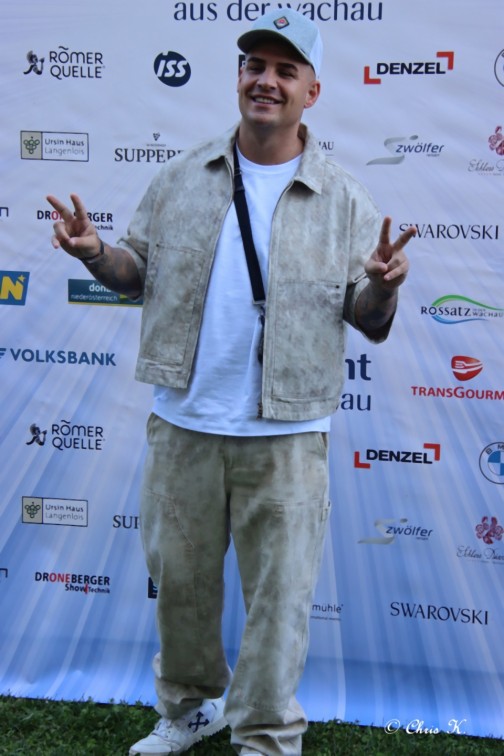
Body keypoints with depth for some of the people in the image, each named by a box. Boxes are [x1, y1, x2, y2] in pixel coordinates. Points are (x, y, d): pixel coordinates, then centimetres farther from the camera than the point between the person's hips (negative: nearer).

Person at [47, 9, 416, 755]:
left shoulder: (345, 201, -1)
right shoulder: (180, 180, 6)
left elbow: (370, 322, 1)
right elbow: (142, 271, 9)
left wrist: (381, 288, -21)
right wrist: (95, 252, -10)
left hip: (286, 439, -2)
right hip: (183, 426, 3)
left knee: (278, 596, 6)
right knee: (179, 579, 17)